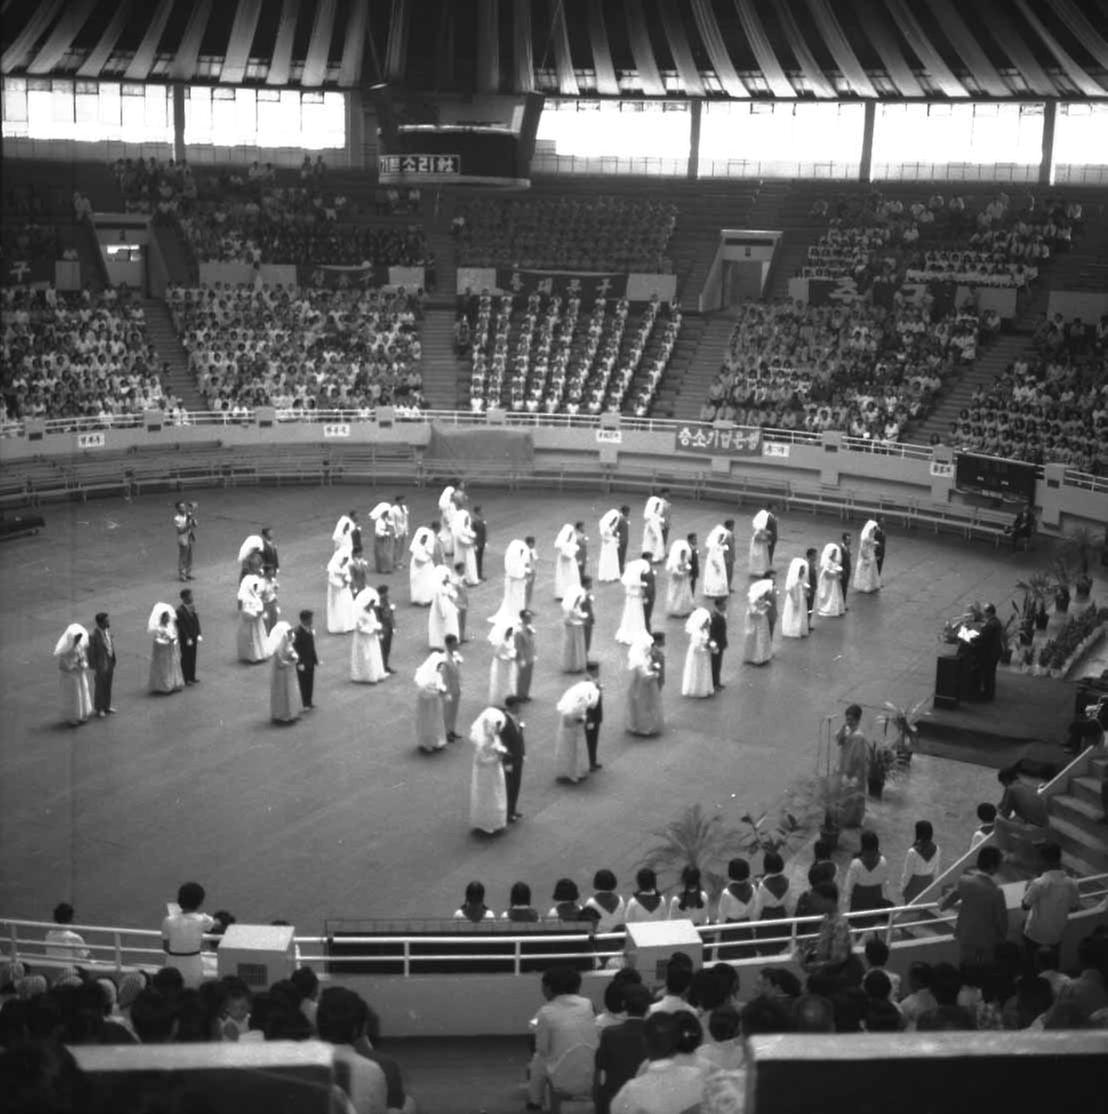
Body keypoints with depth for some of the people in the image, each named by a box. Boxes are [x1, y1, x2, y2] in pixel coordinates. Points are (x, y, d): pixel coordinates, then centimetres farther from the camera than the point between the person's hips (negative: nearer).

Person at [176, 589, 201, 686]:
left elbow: (196, 620, 6)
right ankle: (186, 679, 15)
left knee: (193, 657, 15)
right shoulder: (180, 610, -20)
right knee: (186, 658, 4)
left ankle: (192, 678, 26)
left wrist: (199, 634, 0)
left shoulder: (192, 606, 3)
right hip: (185, 637, -7)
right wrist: (188, 638, -17)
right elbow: (182, 625, -19)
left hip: (194, 636, 7)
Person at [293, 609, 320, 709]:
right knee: (303, 682, 3)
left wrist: (316, 659, 15)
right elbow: (295, 648, -19)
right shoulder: (297, 631, -21)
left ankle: (309, 702, 25)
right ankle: (305, 704, 12)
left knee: (310, 682, 13)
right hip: (302, 661, -7)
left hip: (310, 660, 7)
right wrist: (299, 663, -19)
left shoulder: (309, 628, 3)